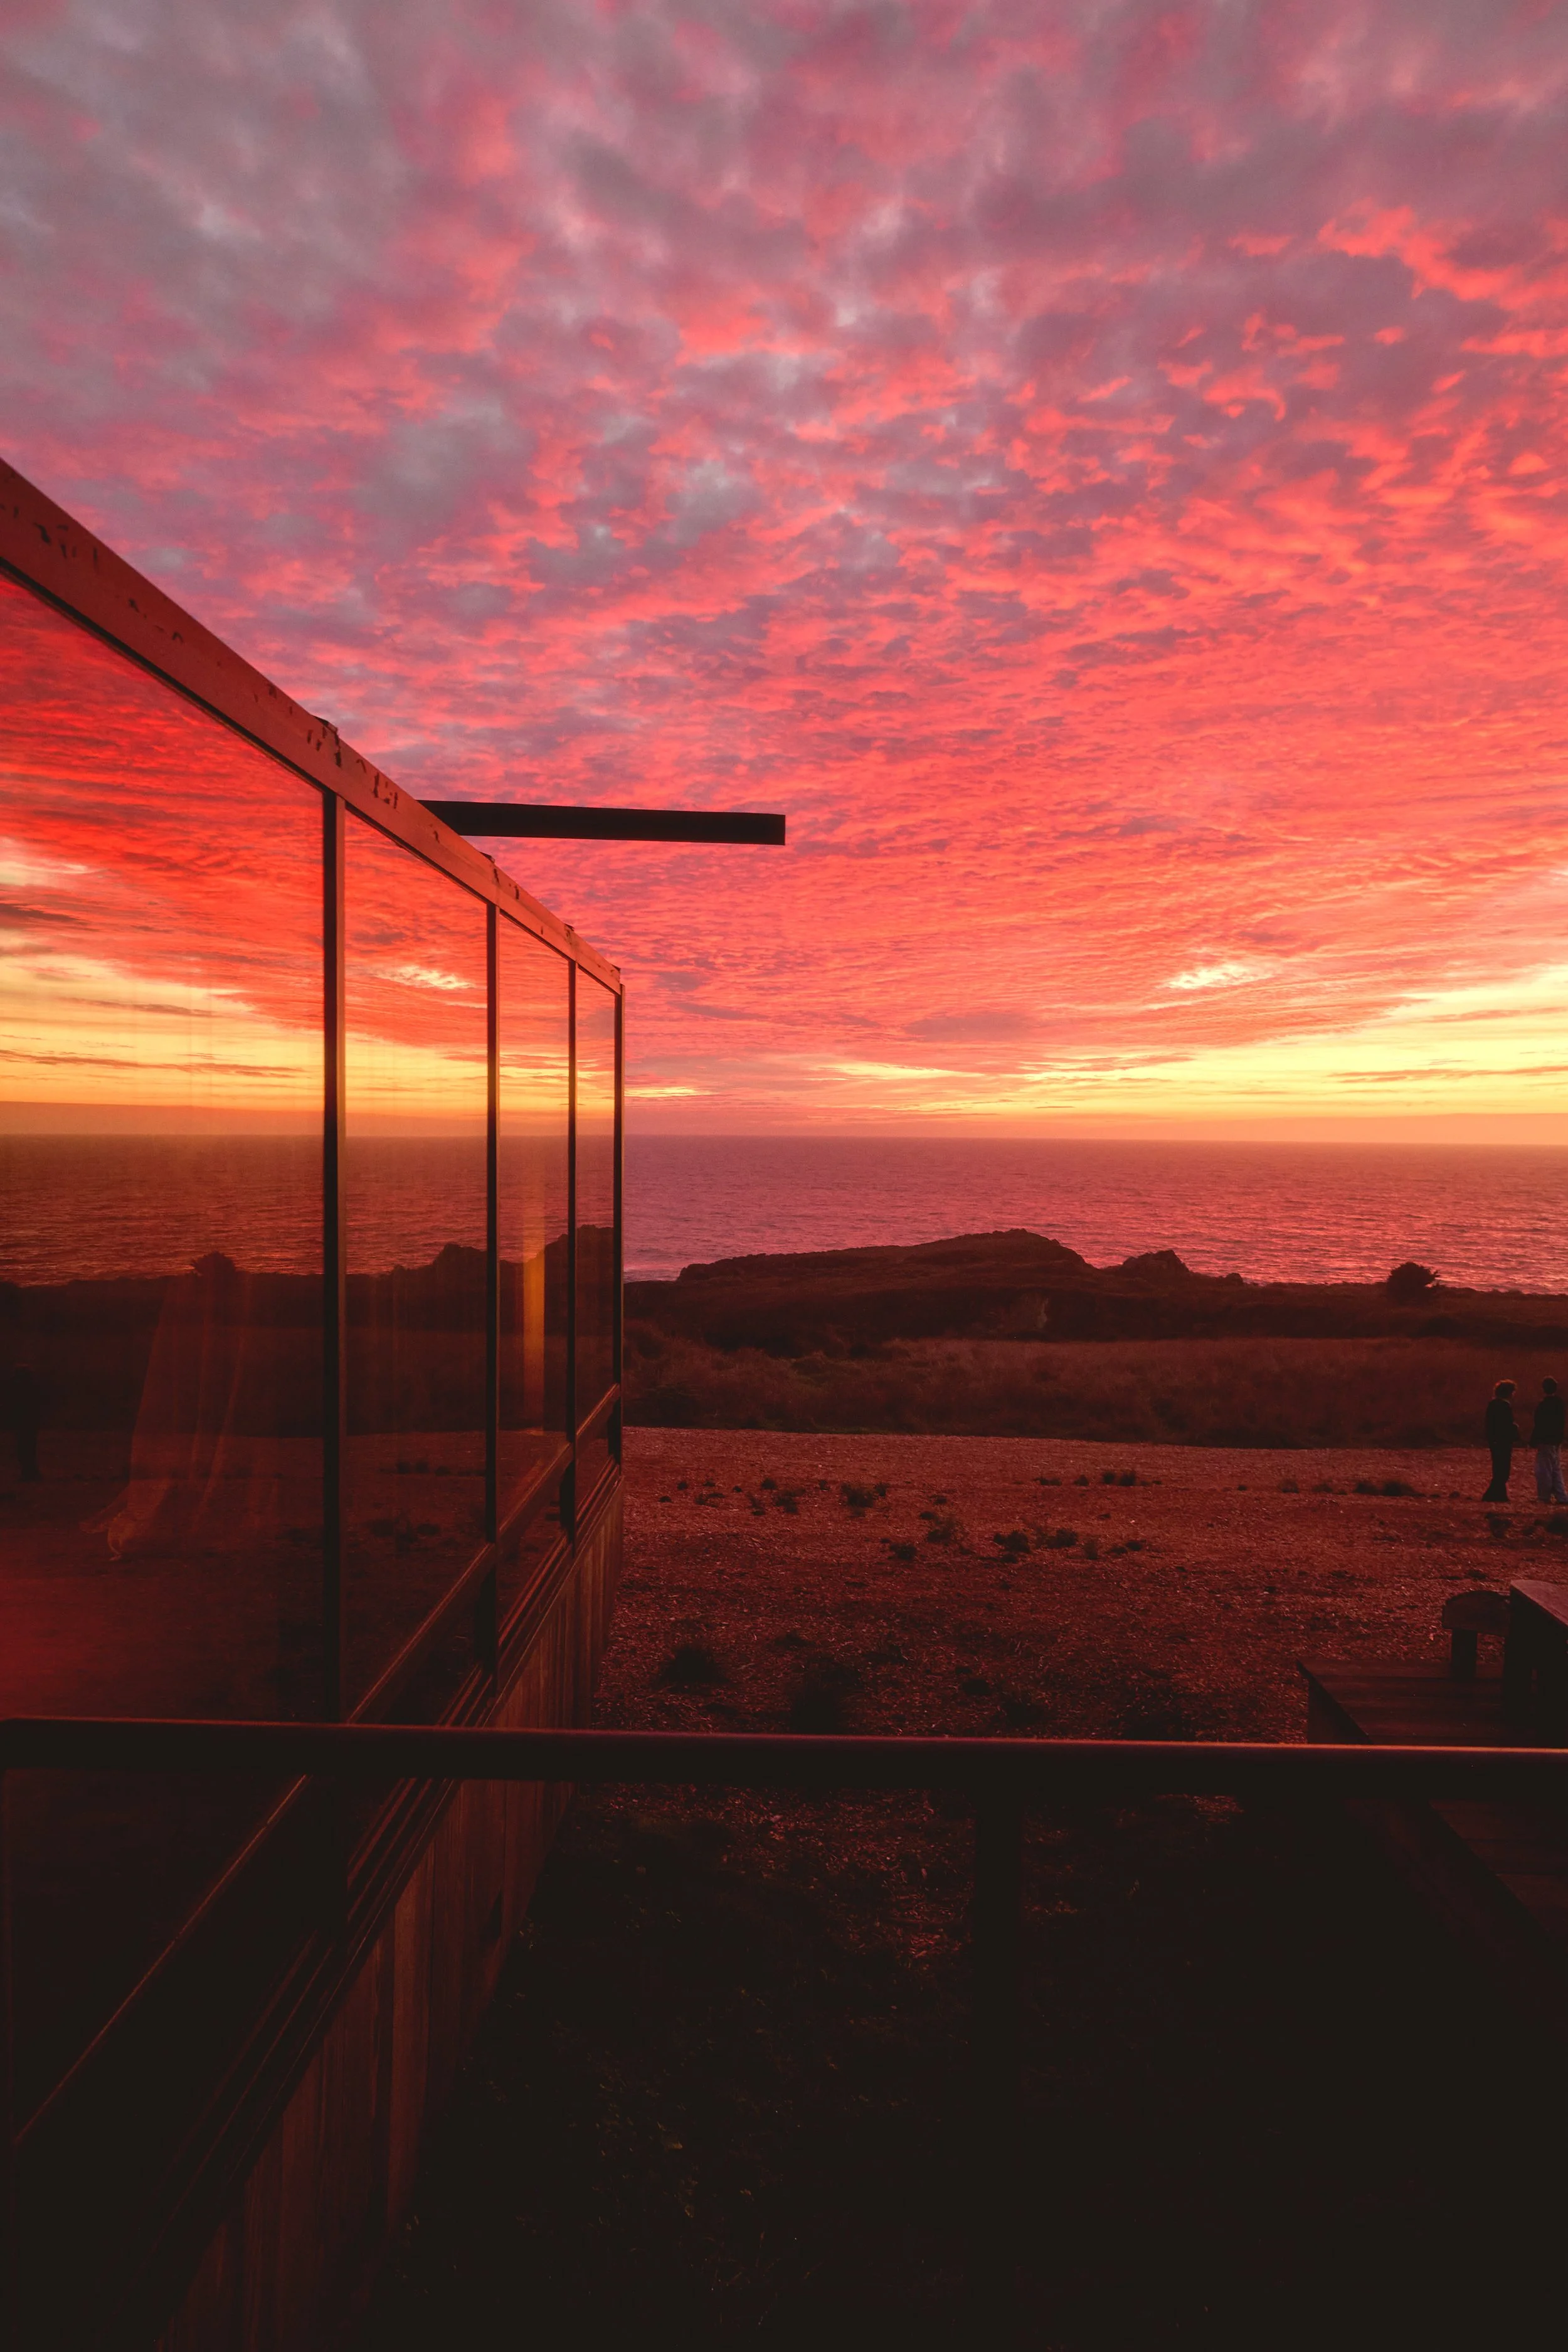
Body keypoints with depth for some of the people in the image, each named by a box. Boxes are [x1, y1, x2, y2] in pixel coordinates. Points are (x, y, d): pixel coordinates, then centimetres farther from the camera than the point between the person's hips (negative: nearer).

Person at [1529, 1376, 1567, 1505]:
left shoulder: (1543, 1406, -19)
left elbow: (1538, 1426, -18)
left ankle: (1544, 1496, 2)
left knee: (1544, 1470, -2)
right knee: (1556, 1469, 15)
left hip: (1545, 1442, -9)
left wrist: (1533, 1441, -12)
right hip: (1557, 1441, 9)